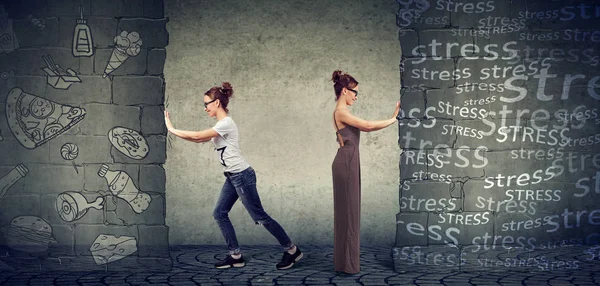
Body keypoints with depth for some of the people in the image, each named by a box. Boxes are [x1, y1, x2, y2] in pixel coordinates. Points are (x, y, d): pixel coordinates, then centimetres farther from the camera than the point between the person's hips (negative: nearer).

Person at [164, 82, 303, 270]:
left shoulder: (226, 124, -17)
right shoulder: (221, 124, 13)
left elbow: (197, 136, -19)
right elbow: (199, 140, 15)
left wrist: (172, 129, -11)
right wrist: (173, 130, 8)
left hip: (241, 176, -10)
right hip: (232, 177, 10)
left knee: (260, 216, -4)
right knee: (220, 213, 6)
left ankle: (292, 250, 6)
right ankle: (235, 256, 11)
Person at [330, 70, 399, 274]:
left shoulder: (343, 113, 16)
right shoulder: (341, 112, -14)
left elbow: (366, 128, 17)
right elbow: (368, 126, -17)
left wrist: (392, 118, 12)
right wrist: (393, 118, -8)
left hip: (349, 162, 10)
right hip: (346, 163, -10)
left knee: (349, 210, 13)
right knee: (348, 211, -5)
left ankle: (345, 260, 20)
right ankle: (347, 263, 2)